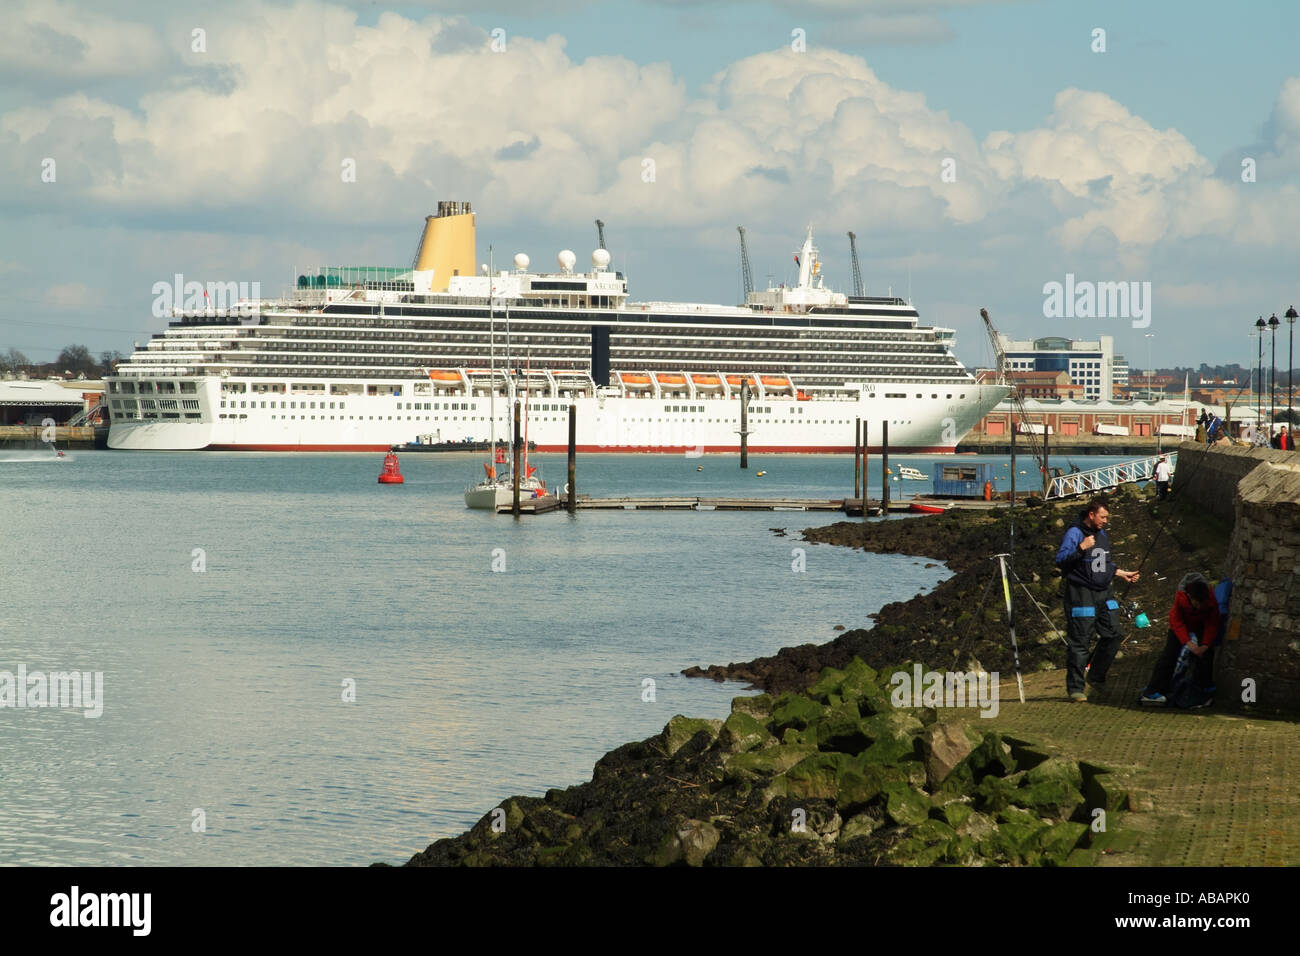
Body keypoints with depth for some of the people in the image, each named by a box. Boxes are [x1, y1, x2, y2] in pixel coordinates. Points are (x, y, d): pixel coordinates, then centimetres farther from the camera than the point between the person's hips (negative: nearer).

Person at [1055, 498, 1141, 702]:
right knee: (1079, 642, -5)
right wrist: (1082, 547, -28)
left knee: (1112, 635, 6)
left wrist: (1122, 573, 23)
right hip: (1081, 593, -8)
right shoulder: (1074, 533, -11)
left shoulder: (1101, 533, 16)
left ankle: (1096, 678, 22)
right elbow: (1060, 560, -20)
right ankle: (1075, 688, -1)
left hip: (1103, 593, 8)